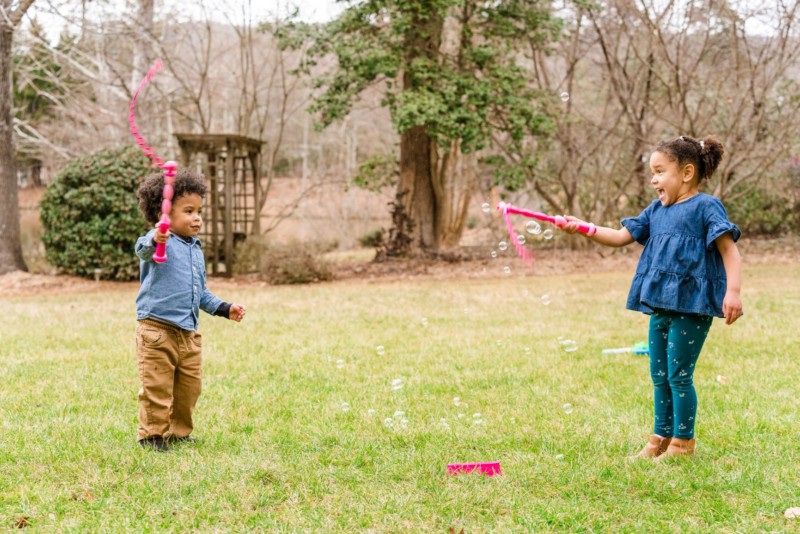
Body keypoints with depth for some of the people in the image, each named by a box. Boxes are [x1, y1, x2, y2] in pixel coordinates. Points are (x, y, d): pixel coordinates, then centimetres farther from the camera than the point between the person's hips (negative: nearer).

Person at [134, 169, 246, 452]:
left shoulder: (196, 250, 17)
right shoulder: (161, 242, -9)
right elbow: (143, 249, -35)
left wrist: (224, 308, 19)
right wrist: (153, 241, -57)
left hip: (189, 333, 8)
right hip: (157, 330, -8)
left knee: (189, 388, 14)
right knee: (157, 387, -3)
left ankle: (178, 432, 29)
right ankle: (151, 434, 10)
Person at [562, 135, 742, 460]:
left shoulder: (705, 207, -8)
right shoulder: (656, 211, 15)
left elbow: (730, 251, -12)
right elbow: (621, 237, 17)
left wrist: (733, 291, -23)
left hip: (691, 306, -8)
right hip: (660, 306, 8)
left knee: (678, 376, -3)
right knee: (659, 376, 14)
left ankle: (683, 443, 9)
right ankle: (661, 438, 25)